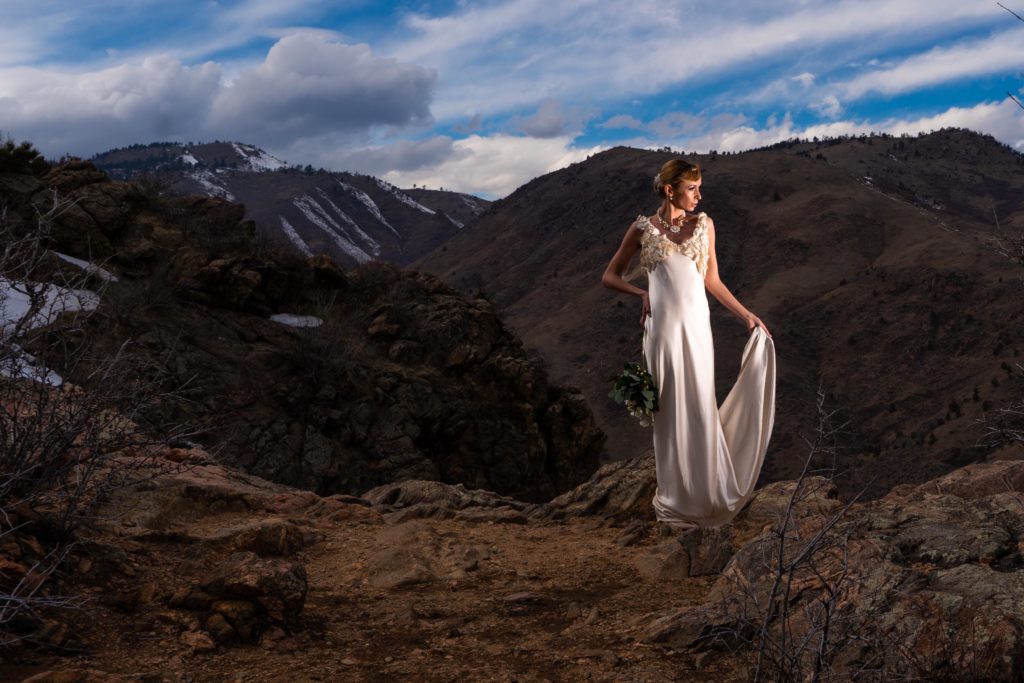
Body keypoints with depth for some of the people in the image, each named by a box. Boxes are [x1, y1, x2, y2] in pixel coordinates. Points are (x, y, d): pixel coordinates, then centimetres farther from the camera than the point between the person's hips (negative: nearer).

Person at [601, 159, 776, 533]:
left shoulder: (704, 224, 9)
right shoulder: (643, 229, 2)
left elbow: (712, 280, 13)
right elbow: (609, 276, 9)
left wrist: (746, 315, 11)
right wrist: (643, 293, -5)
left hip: (697, 323, 2)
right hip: (663, 326, -2)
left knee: (701, 408, 4)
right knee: (672, 411, 2)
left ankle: (703, 494, 17)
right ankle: (676, 500, 14)